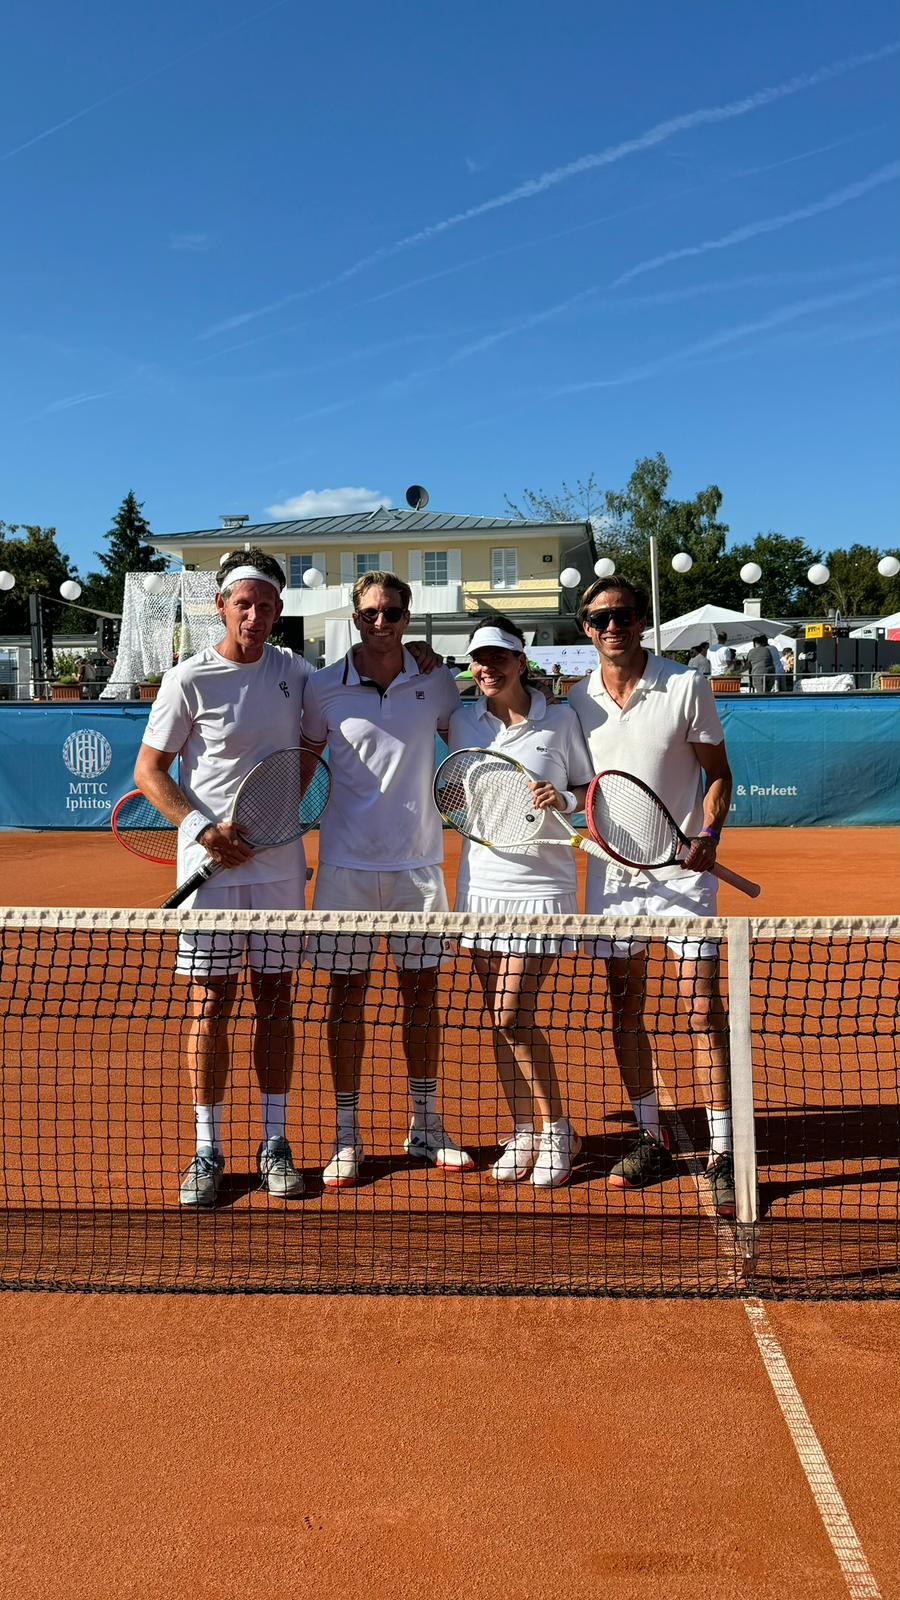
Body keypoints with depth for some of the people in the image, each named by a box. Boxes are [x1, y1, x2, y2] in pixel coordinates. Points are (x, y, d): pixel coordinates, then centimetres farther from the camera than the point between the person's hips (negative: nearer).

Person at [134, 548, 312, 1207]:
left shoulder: (294, 670, 5)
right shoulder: (189, 679, -5)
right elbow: (149, 770, -3)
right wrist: (202, 830, -15)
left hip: (280, 865, 3)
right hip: (211, 867, -3)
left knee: (276, 1003, 8)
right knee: (210, 1006, 2)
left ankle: (275, 1144, 19)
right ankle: (207, 1150, 14)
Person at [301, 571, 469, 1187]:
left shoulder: (438, 684, 2)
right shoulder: (325, 689, -1)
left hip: (418, 863, 1)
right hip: (346, 864, -1)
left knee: (421, 992, 9)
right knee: (347, 995, 4)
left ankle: (425, 1126, 23)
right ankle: (348, 1135, 15)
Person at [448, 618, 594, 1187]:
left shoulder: (560, 719, -3)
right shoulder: (463, 722, 7)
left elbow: (592, 789, 4)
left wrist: (565, 798, -16)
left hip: (542, 882, -4)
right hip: (482, 879, 4)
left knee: (513, 1016, -8)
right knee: (498, 1018, 7)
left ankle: (557, 1130, 11)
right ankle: (524, 1130, 22)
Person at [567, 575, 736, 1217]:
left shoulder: (686, 686, -4)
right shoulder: (578, 700, 5)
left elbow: (719, 774, 0)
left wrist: (708, 835, -16)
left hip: (683, 866, -4)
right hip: (612, 869, 4)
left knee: (704, 1009, -6)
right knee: (625, 1008, 8)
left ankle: (722, 1152, 3)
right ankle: (653, 1139, 23)